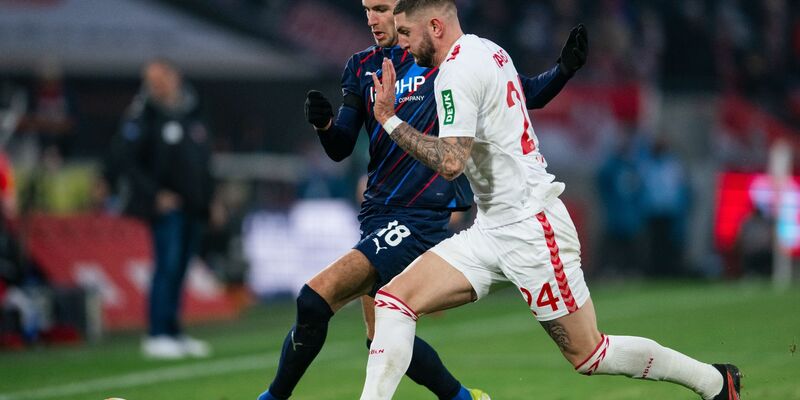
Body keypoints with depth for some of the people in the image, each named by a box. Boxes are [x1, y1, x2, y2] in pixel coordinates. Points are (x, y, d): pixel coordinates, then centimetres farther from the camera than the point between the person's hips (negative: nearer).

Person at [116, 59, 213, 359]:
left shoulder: (193, 111, 12)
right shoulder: (143, 115, -7)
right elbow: (126, 161, -11)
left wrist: (208, 195, 14)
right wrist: (154, 194, -16)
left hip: (194, 205, 6)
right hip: (166, 206, -6)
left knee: (180, 268, 8)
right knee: (168, 264, -12)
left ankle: (173, 332, 14)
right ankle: (157, 335, -9)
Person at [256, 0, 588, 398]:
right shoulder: (361, 67, 11)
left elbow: (529, 95, 5)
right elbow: (340, 149, 7)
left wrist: (564, 69, -14)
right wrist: (323, 124, -15)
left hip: (421, 217, -7)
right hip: (379, 214, 7)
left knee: (315, 300, -19)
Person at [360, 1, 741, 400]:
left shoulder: (457, 71, -17)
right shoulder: (486, 50, 11)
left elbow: (450, 162, -27)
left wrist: (390, 120, -19)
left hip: (530, 230, -10)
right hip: (491, 230, 10)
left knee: (589, 355, 0)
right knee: (394, 299, -3)